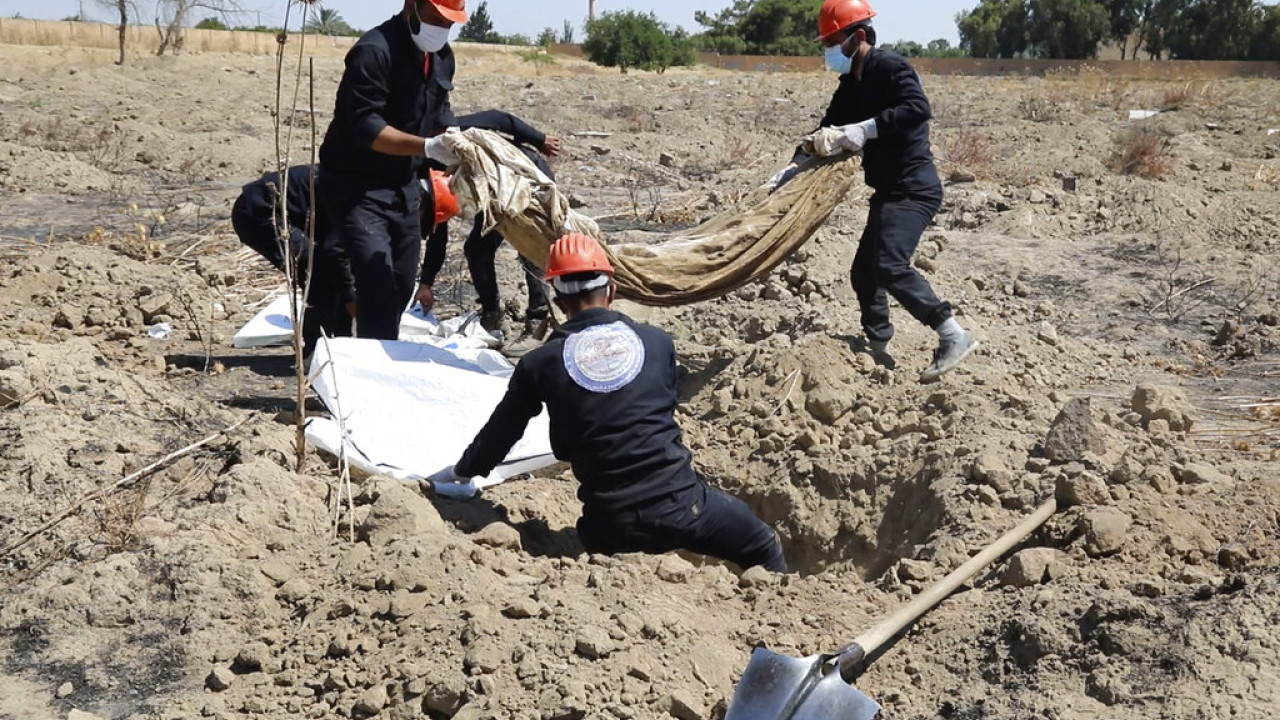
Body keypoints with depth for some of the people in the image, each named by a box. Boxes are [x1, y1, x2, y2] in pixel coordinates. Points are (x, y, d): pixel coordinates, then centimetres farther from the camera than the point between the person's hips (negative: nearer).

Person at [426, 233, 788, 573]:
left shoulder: (539, 363, 2)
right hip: (680, 501, 0)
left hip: (613, 524, 0)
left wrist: (460, 472, 34)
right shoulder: (657, 342, 4)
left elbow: (500, 432, 14)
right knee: (764, 549, 22)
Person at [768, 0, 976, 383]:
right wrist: (795, 165, 1)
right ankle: (878, 348, 24)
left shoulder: (889, 67, -13)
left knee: (890, 267, -23)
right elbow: (827, 129, 14)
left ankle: (954, 336, -17)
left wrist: (867, 128, -33)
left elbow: (918, 107, -29)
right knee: (864, 272, 13)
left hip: (913, 188, -10)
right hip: (889, 190, 10)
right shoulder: (851, 85, 14)